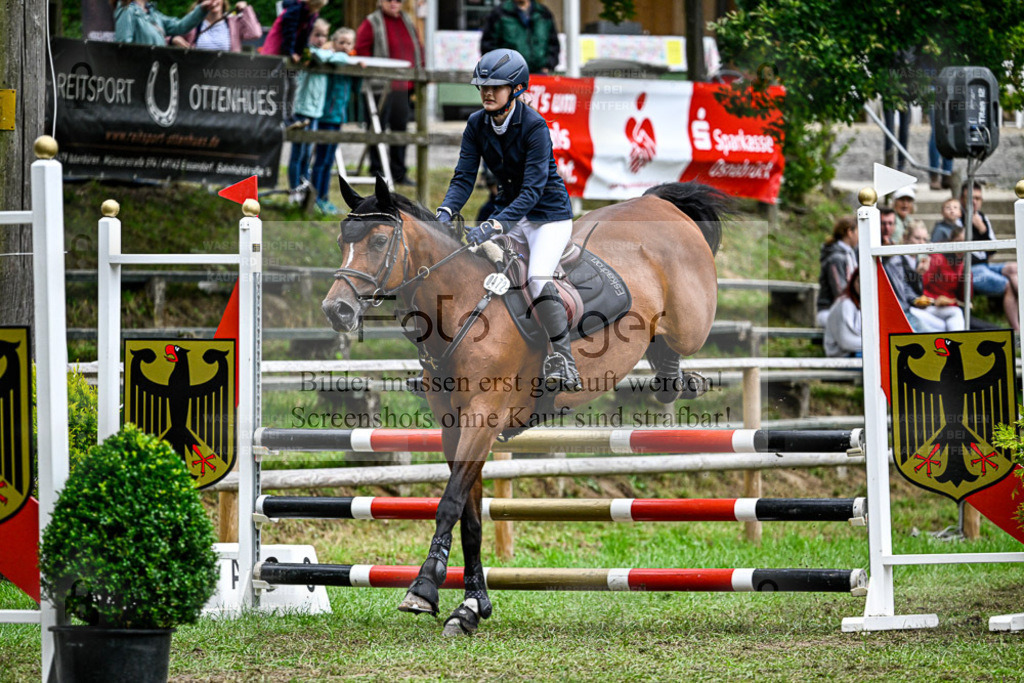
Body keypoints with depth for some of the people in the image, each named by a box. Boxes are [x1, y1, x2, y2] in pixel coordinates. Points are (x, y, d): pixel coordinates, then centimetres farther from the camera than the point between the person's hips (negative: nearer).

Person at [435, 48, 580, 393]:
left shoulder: (534, 126, -24)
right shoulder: (477, 124, -5)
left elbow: (533, 189, -30)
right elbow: (464, 177, -7)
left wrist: (494, 226, -41)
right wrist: (445, 212, -27)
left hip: (548, 213, -7)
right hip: (510, 208, 7)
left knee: (537, 279, -26)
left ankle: (564, 357, -15)